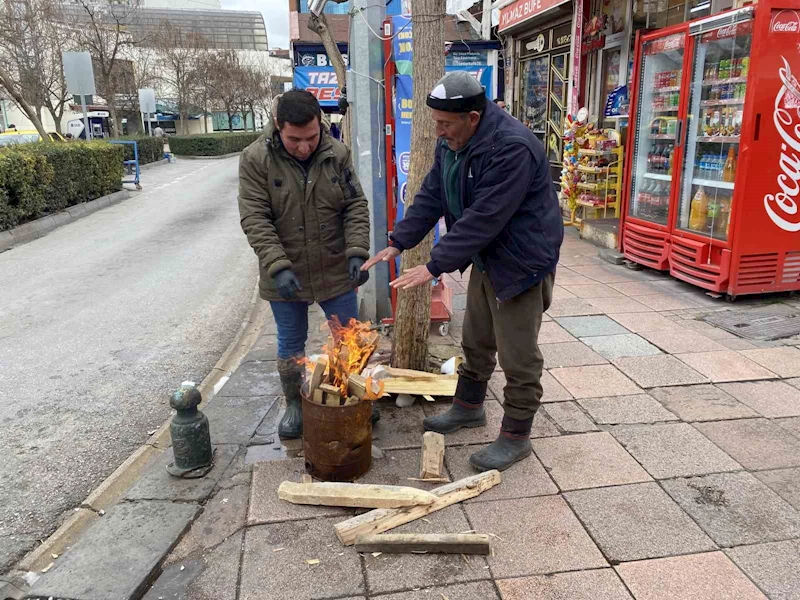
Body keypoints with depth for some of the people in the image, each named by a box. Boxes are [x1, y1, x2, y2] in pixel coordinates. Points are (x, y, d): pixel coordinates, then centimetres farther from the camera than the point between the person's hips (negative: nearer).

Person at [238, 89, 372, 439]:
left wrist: (357, 252, -14)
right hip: (285, 275, -1)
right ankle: (294, 404, 34)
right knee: (291, 344, 14)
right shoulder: (255, 160, -12)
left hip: (336, 271, 2)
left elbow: (356, 206, -2)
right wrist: (278, 267, -24)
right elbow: (255, 220, -15)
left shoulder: (337, 154, -6)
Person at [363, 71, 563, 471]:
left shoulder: (512, 148, -29)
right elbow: (432, 196, 5)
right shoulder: (451, 141, 1)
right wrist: (398, 242, -4)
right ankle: (468, 407, 41)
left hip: (521, 262, -9)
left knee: (517, 356, 1)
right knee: (475, 341, 21)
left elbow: (483, 219, -32)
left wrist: (434, 266, -31)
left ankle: (516, 436, 18)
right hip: (485, 259, 9)